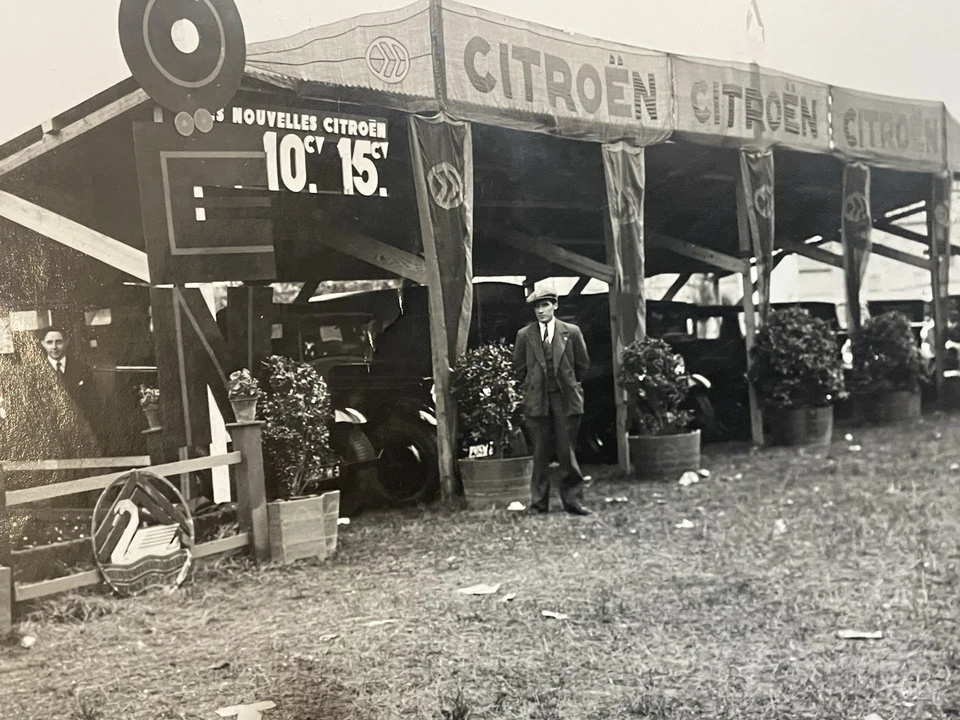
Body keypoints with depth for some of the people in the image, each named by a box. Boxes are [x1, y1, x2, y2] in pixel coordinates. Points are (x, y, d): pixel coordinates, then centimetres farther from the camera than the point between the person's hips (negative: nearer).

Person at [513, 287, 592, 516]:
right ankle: (539, 503, 9)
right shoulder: (524, 335, 5)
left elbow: (583, 364, 11)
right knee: (540, 453, 3)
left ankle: (572, 501, 7)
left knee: (568, 452, 0)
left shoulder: (572, 332, 3)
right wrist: (531, 386, 11)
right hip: (536, 400, 1)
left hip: (566, 399, -1)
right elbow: (519, 367, 14)